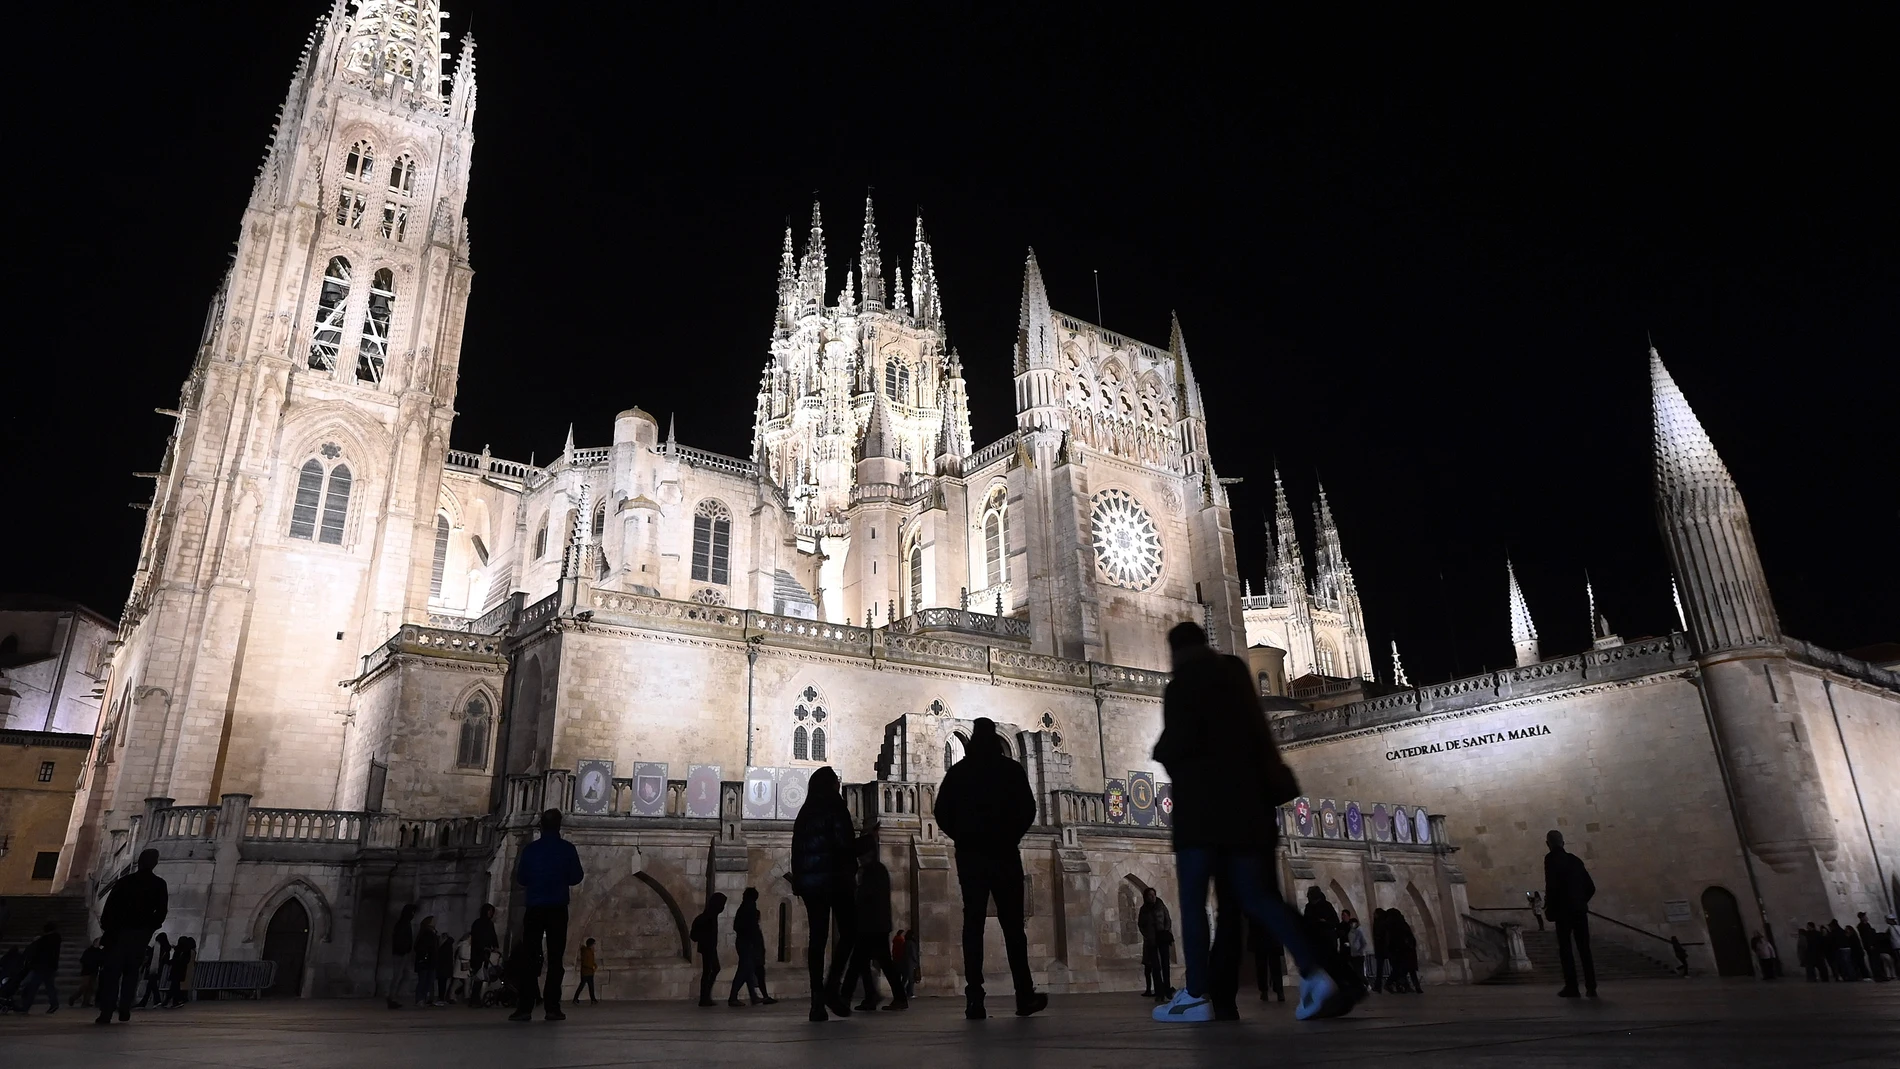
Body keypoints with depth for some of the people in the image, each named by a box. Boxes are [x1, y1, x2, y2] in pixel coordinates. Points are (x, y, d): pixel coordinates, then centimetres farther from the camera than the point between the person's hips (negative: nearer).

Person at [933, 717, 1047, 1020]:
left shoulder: (957, 772, 5)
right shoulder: (1012, 770, 1)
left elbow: (942, 813, 0)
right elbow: (1028, 811, -2)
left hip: (969, 856, 1)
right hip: (1004, 855, -1)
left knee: (973, 924, 0)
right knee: (1012, 924, 4)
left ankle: (974, 998, -8)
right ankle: (1024, 995, 3)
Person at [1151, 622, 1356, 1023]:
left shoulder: (1181, 688, -3)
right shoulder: (1235, 681, 19)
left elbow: (1180, 741, -15)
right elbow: (1258, 740, 21)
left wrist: (1161, 753, 4)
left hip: (1201, 808, -7)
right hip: (1244, 804, 7)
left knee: (1192, 900, -2)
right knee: (1257, 897, 6)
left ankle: (1196, 996, -6)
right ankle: (1315, 975, -11)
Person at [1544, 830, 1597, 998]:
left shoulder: (1551, 859, -6)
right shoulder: (1575, 859, 13)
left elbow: (1551, 885, -16)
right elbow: (1591, 887, 13)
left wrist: (1549, 907, -5)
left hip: (1563, 911, -6)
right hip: (1580, 910, 6)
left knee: (1565, 949, -1)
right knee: (1584, 949, 9)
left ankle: (1571, 987, -5)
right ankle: (1591, 987, 8)